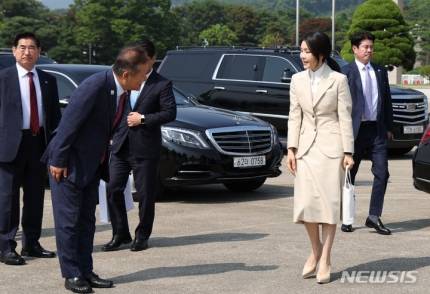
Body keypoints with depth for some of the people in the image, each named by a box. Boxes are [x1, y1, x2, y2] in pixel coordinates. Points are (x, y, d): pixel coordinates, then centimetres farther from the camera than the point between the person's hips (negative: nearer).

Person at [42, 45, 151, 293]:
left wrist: (104, 167, 14)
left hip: (92, 166, 8)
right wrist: (58, 161, -19)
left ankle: (86, 271, 21)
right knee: (68, 221, 0)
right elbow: (69, 123, -23)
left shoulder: (122, 91, 0)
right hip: (68, 165, -8)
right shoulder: (95, 86, -26)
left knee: (87, 221, 13)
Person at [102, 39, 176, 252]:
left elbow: (170, 113, -10)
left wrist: (142, 119, -14)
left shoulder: (162, 85, -3)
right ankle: (120, 234, 13)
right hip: (121, 145, 4)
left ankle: (142, 236, 17)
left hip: (145, 149, -4)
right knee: (113, 189, 1)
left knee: (145, 194, 3)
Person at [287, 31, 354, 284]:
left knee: (329, 203, -1)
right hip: (307, 147, 3)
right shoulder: (298, 80, 7)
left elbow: (345, 118, -4)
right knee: (305, 204, 0)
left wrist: (348, 152, -7)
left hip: (331, 147, -3)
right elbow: (294, 116, 8)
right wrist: (292, 149, 1)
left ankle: (325, 259, 8)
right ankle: (315, 251, 21)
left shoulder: (338, 80, -4)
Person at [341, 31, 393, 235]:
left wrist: (388, 127, 11)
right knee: (349, 175, 5)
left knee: (382, 173, -2)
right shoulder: (346, 72, -3)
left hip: (377, 129, 4)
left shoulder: (380, 72, 13)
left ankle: (374, 217, 5)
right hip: (356, 129, -4)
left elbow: (387, 101, 17)